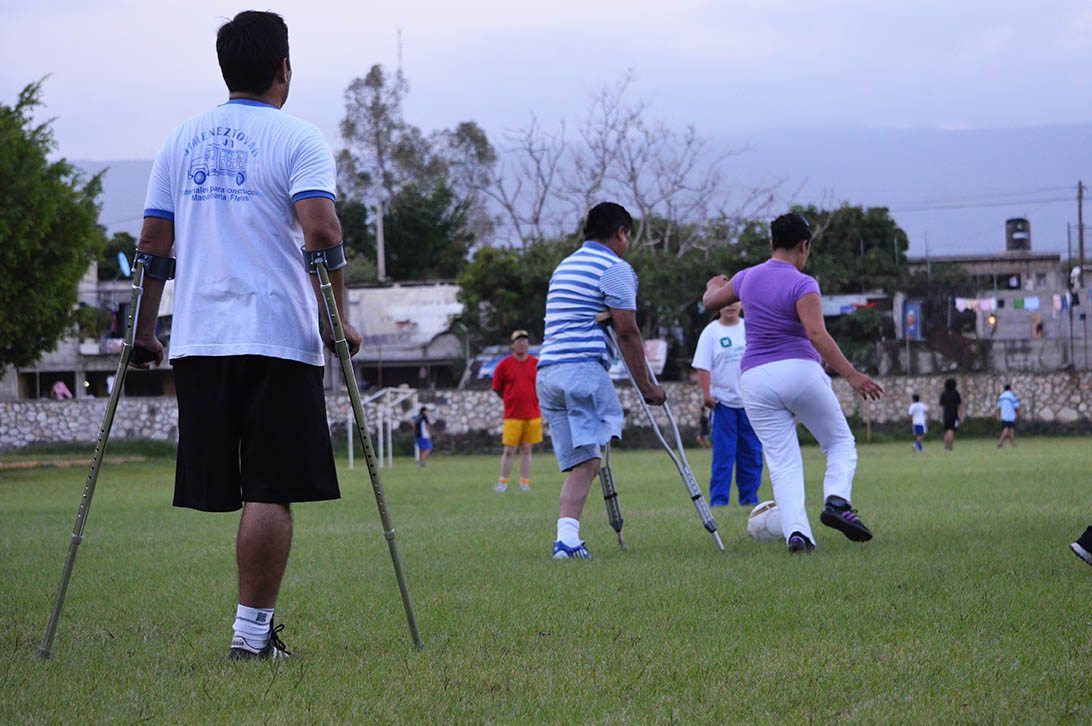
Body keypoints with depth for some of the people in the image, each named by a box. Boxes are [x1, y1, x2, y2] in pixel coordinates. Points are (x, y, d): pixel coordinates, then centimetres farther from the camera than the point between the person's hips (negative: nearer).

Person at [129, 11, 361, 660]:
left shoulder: (182, 140, 14)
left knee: (226, 489, 9)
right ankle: (253, 631, -6)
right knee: (269, 492, -3)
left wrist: (145, 332, 20)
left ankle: (258, 623, 13)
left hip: (198, 339, 5)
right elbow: (321, 232, -15)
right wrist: (339, 321, -7)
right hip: (278, 336, -5)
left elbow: (153, 244, 14)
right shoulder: (297, 139, -2)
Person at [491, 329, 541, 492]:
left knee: (526, 450, 4)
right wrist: (511, 400, 10)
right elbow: (497, 389, 9)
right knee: (509, 451, -3)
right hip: (512, 416, -1)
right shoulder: (504, 365, -1)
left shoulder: (536, 364, 4)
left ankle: (525, 482, 7)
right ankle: (503, 482, 4)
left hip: (532, 415, 2)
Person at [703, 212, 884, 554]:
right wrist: (851, 375, -24)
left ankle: (796, 530, -19)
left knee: (782, 463, 1)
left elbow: (711, 301, 27)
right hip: (799, 370, -4)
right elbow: (816, 334, -22)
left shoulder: (747, 278, 9)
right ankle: (837, 501, -15)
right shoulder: (802, 285, -8)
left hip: (756, 380, 4)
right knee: (841, 443, 11)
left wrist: (715, 286, 50)